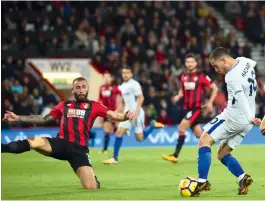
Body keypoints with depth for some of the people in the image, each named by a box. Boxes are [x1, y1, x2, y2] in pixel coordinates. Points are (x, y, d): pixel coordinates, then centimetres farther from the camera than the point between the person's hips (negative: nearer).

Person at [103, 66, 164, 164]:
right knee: (119, 133, -7)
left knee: (140, 138, -3)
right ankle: (114, 158, -3)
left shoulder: (134, 84, -11)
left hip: (136, 114, -7)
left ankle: (153, 125, 21)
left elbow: (141, 98, -16)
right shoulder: (122, 86, 13)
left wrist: (136, 111, -24)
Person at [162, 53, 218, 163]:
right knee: (198, 134, 10)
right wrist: (178, 96, 3)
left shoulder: (201, 76, -9)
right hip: (187, 107, 6)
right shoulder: (183, 77, 8)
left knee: (181, 128, -18)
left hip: (196, 107, -6)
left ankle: (175, 156, -18)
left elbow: (214, 88, -2)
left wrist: (210, 102, -8)